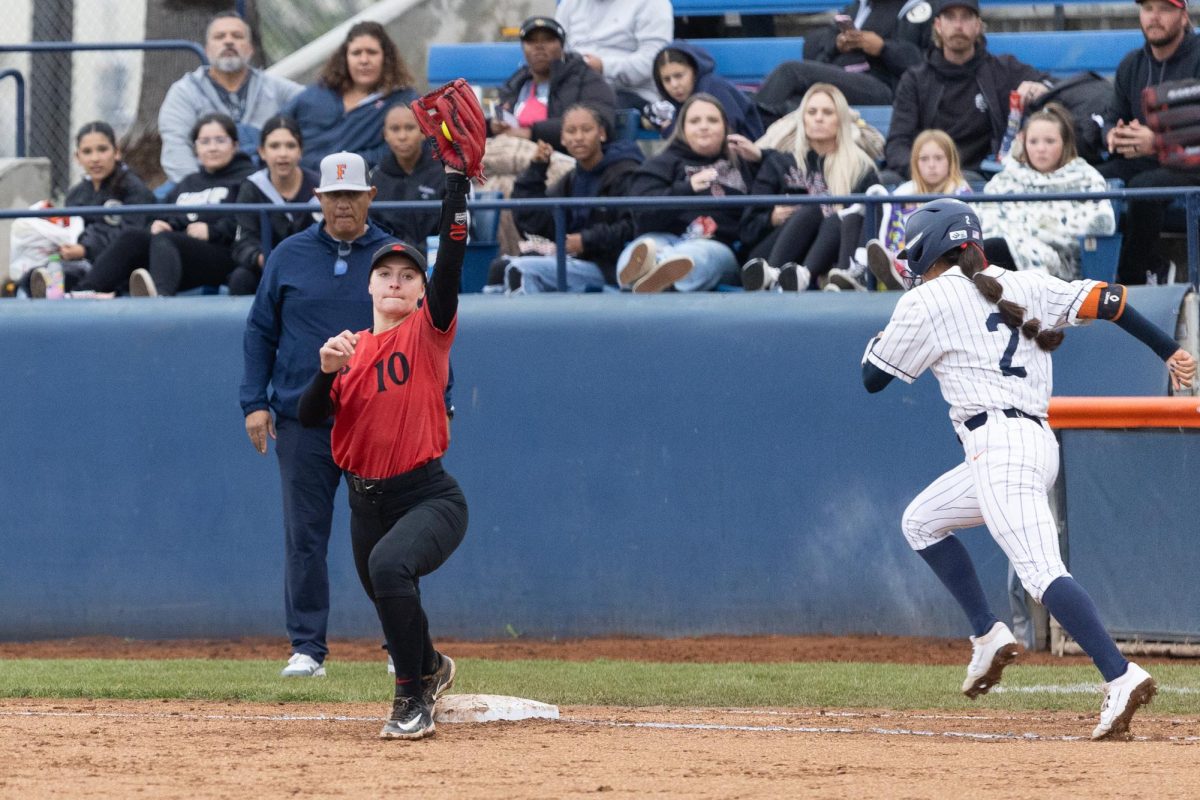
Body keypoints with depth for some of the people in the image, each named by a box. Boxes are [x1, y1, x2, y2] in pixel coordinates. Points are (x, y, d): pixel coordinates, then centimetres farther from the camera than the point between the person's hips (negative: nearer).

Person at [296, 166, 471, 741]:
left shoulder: (428, 332, -3)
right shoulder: (349, 348, 10)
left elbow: (452, 257, -16)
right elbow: (310, 418, 2)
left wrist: (457, 179, -23)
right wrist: (328, 370, -16)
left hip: (429, 495, -6)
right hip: (366, 500, 6)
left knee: (390, 564, -35)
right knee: (393, 608, 18)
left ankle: (414, 699, -23)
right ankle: (429, 668, 55)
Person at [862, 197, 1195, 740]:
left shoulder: (925, 302, 1)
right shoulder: (1022, 286, 18)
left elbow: (873, 378, 9)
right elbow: (1104, 301, 9)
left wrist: (879, 339, 31)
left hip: (998, 445, -9)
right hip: (1040, 444, 9)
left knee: (1041, 572, -20)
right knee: (921, 521, 25)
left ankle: (1121, 677, -35)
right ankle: (988, 636, 17)